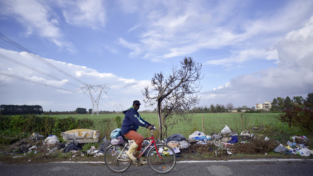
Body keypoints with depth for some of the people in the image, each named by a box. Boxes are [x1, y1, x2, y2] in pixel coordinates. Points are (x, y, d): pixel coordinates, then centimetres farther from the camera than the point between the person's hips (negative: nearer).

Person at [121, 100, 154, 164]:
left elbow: (141, 120, 13)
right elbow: (137, 121, -30)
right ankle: (130, 152, -12)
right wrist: (147, 126, -39)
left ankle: (138, 159, 31)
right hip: (127, 131, -10)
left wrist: (150, 125, 3)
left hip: (132, 130, 10)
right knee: (140, 138, -27)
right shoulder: (131, 112, -16)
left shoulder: (136, 112, 16)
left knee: (139, 143, 16)